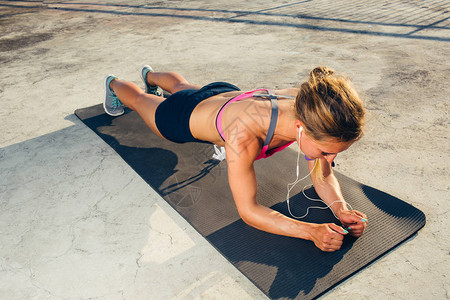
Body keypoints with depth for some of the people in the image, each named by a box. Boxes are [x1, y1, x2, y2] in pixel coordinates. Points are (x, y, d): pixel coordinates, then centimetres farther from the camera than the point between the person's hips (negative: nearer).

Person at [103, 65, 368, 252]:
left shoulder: (309, 110, -36)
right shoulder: (244, 135, -52)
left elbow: (323, 177, -22)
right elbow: (248, 211, -43)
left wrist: (341, 208, -40)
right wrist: (311, 231, -52)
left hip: (227, 95, 5)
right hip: (186, 116, -5)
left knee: (181, 86, 40)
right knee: (140, 99, 31)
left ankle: (151, 75, 74)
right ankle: (114, 84, 66)